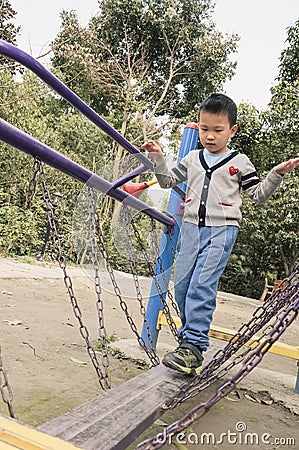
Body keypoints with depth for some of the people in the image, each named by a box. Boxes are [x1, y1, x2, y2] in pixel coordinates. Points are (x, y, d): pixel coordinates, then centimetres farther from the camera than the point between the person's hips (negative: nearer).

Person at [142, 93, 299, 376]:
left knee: (201, 287, -16)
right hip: (191, 228, 5)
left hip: (221, 230, -4)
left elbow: (259, 195, 9)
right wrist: (157, 158, 7)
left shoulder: (239, 162, 5)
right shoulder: (192, 158, 13)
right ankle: (190, 336, 24)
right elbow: (168, 181, 20)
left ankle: (193, 346, -12)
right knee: (182, 286, 6)